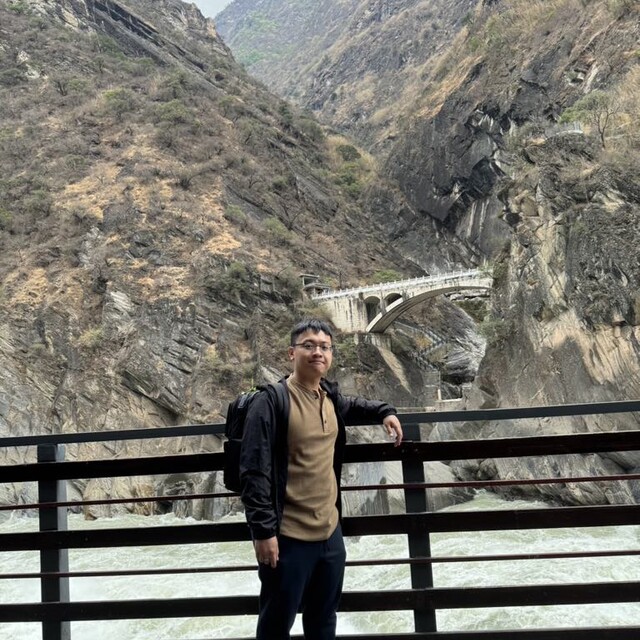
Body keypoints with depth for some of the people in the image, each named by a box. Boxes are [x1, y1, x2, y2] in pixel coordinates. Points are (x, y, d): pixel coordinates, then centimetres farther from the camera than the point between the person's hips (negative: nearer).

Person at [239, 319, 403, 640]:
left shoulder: (331, 396, 5)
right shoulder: (271, 402, -16)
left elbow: (353, 406, 32)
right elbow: (254, 472, -19)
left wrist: (385, 412, 17)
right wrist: (263, 531, -22)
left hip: (330, 531, 7)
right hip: (288, 537, -7)